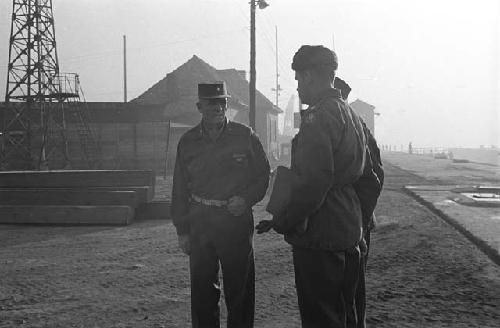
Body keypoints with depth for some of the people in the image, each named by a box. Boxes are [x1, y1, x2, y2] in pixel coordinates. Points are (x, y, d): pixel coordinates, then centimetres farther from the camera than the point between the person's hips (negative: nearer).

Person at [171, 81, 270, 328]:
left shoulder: (245, 137, 0)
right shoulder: (188, 142, 6)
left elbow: (263, 174, 7)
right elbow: (180, 188, 9)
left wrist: (246, 199, -11)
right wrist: (182, 230, 6)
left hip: (237, 222, -2)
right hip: (199, 225, 2)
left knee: (240, 289, 5)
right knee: (202, 291, 9)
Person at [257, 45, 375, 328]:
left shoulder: (319, 116, -16)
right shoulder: (352, 116, 14)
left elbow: (313, 181, -24)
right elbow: (368, 176, 19)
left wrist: (281, 222, -15)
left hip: (319, 239, -10)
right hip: (350, 236, 10)